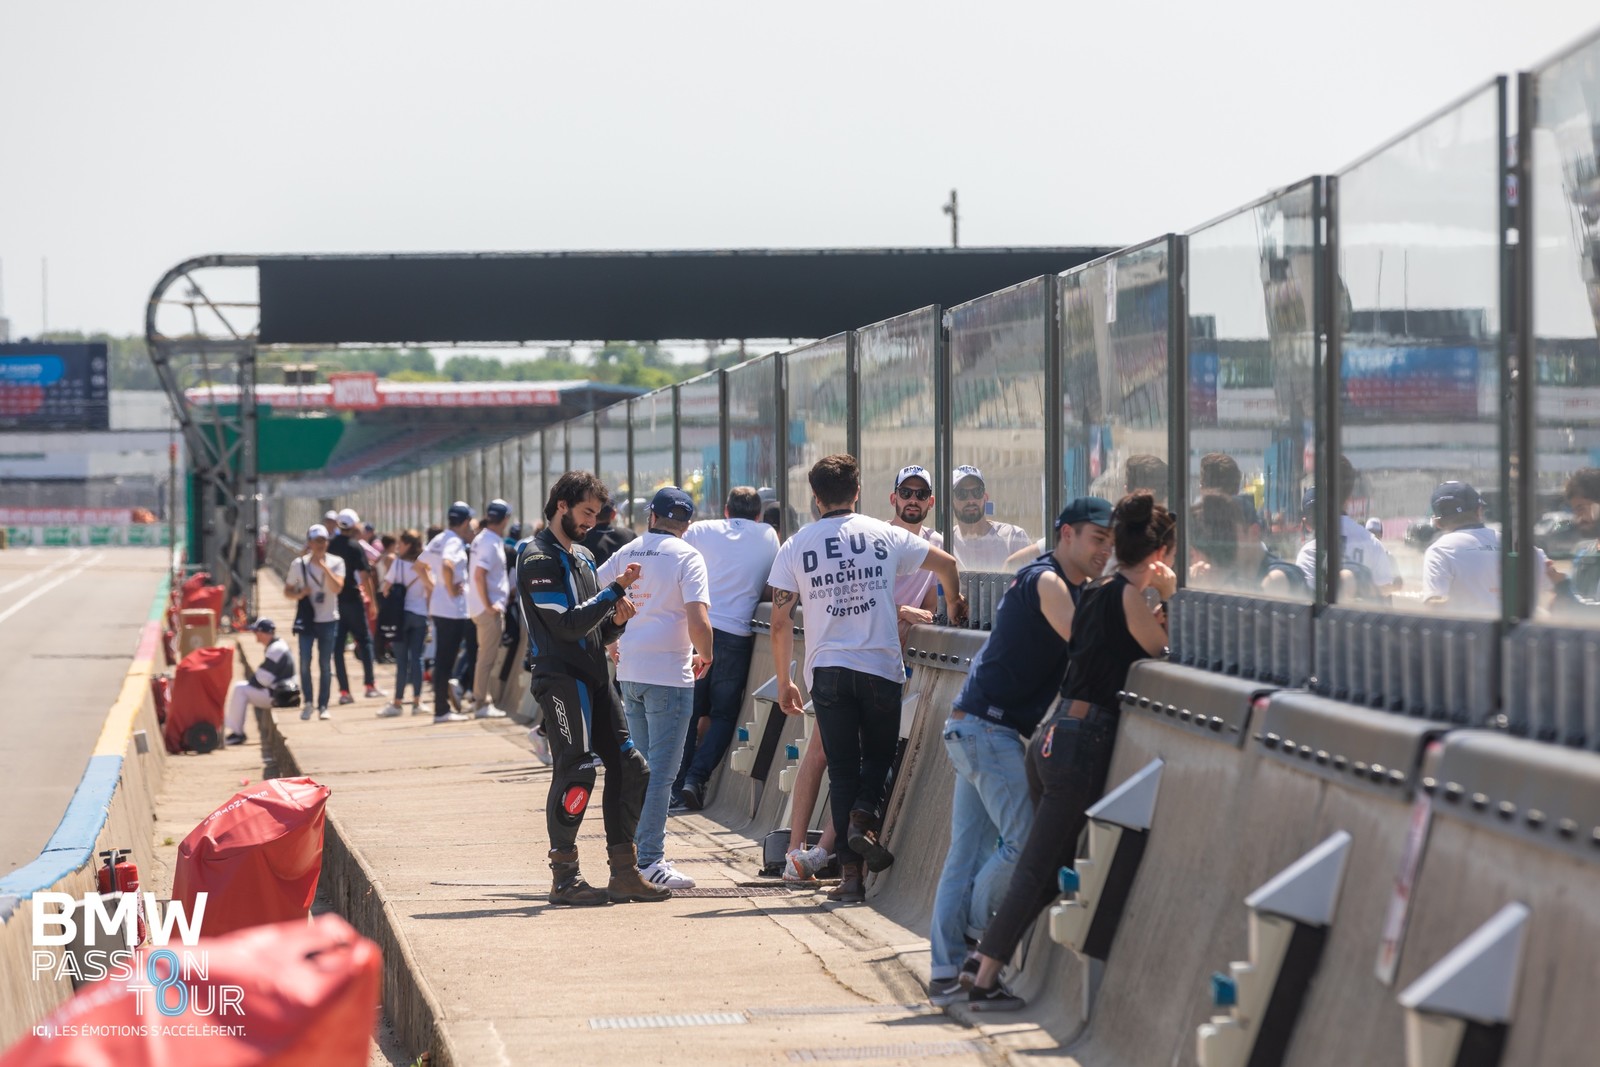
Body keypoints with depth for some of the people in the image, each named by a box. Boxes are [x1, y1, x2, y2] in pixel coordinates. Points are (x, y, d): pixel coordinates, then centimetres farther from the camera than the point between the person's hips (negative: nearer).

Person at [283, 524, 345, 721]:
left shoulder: (336, 563, -4)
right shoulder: (299, 564, -1)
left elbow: (337, 588, -19)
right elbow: (287, 591, 6)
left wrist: (323, 566, -24)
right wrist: (299, 594, -15)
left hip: (328, 621, 0)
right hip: (307, 620, 0)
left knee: (325, 665, 3)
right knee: (305, 662, -5)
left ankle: (323, 706, 11)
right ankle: (307, 702, 10)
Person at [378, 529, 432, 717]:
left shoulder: (397, 563, -5)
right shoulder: (423, 565, 0)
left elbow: (386, 588, -5)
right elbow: (431, 590, -1)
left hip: (401, 613, -2)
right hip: (420, 614, 2)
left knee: (401, 659, 0)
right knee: (416, 657, 6)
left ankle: (397, 702, 1)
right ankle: (417, 701, 5)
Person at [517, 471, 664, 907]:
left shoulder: (582, 556, 20)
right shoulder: (539, 560, -9)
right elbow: (568, 625, -18)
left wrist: (616, 619, -1)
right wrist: (616, 590, -14)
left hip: (595, 675, 9)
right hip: (561, 677, -9)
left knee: (630, 768, 5)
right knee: (575, 772, -9)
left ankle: (624, 873, 11)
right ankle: (564, 878, 0)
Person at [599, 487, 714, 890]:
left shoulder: (627, 553, 9)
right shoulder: (687, 556, -8)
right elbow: (699, 622, -17)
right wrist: (705, 657, 1)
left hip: (629, 671, 6)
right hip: (669, 673, -6)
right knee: (661, 770, -3)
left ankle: (638, 852, 22)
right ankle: (650, 861, -5)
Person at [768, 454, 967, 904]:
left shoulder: (795, 546, 2)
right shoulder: (884, 536, 3)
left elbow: (780, 622, 0)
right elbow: (946, 563, 13)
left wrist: (784, 681, 10)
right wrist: (955, 605, 33)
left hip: (827, 670, 0)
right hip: (880, 665, 0)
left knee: (842, 767, 6)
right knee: (879, 753, 17)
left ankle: (850, 874, 1)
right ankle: (863, 816, -12)